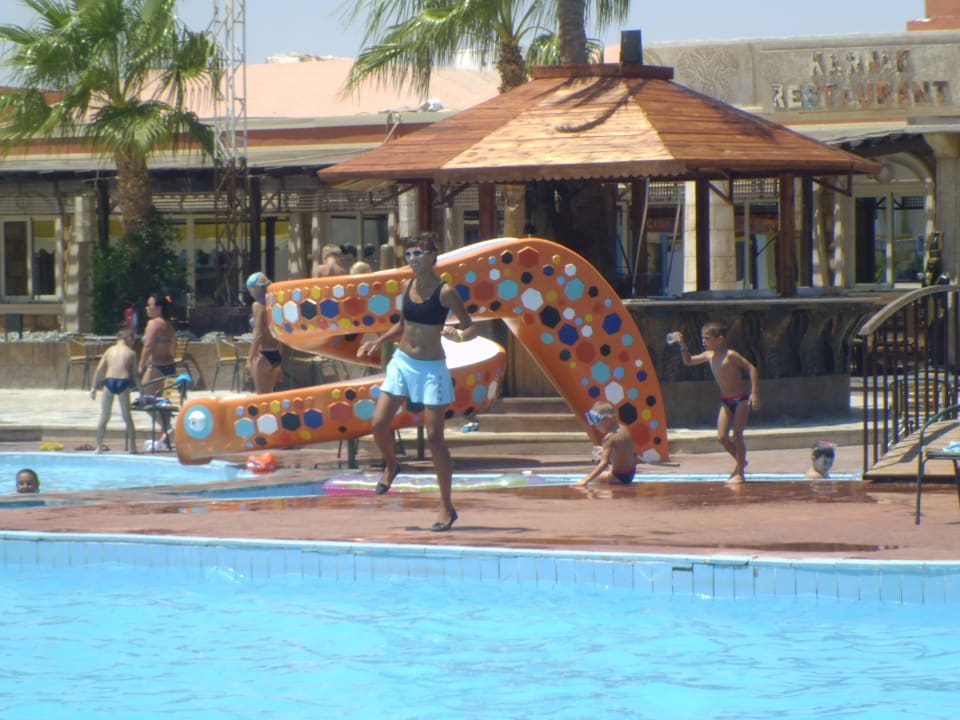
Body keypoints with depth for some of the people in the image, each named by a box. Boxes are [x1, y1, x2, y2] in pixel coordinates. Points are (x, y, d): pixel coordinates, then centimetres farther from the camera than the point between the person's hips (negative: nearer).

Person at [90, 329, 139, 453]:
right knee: (127, 417, 9)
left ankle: (99, 446, 7)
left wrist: (94, 387, 13)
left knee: (104, 417, 9)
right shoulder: (131, 353, 9)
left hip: (109, 381, 1)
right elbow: (134, 374, 9)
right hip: (123, 382, -1)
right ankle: (133, 446, 8)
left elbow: (99, 370, 9)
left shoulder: (109, 351, 14)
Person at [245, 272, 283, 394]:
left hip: (263, 354, -8)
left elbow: (258, 334, -17)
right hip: (276, 355, 8)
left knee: (262, 395, -3)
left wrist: (250, 359, -16)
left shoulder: (258, 305, -10)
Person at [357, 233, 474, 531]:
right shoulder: (408, 286, 5)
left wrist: (458, 335, -31)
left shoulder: (445, 292, -12)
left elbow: (471, 328, -10)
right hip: (402, 361, 5)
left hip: (431, 367, -5)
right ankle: (391, 465, 30)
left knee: (434, 437, -5)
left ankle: (447, 506, 3)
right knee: (378, 423, -4)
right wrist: (377, 342, 10)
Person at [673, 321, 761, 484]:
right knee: (722, 437, 0)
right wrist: (683, 345, 2)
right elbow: (688, 361, 19)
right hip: (726, 401, 7)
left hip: (741, 399, -7)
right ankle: (740, 461, 21)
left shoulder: (730, 355, -16)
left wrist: (755, 393, -23)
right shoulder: (709, 355, 6)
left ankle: (740, 473, -1)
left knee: (737, 435, -8)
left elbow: (752, 368, -17)